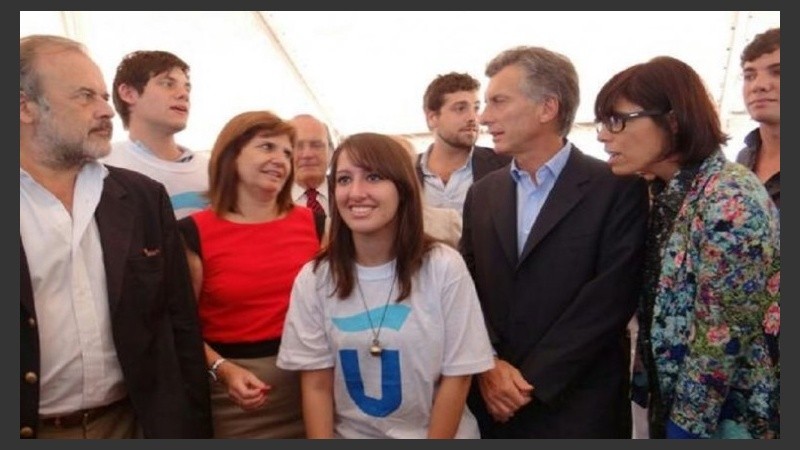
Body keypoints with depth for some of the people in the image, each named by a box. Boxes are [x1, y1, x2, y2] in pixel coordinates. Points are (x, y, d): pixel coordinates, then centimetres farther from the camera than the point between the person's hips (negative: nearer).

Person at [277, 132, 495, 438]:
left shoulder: (444, 268, -17)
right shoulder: (313, 279, -12)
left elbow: (456, 377, -12)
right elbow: (316, 386, -8)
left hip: (440, 435, -1)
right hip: (350, 436, 1)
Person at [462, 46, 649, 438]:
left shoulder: (618, 189, -8)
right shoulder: (481, 195, 6)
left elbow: (610, 298, -14)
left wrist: (530, 380, -15)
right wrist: (487, 366, -11)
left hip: (580, 410, -4)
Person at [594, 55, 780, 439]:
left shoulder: (729, 200, -23)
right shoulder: (664, 191, 2)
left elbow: (722, 338, -22)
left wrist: (686, 425, -14)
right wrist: (657, 401, 7)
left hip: (723, 415, -7)